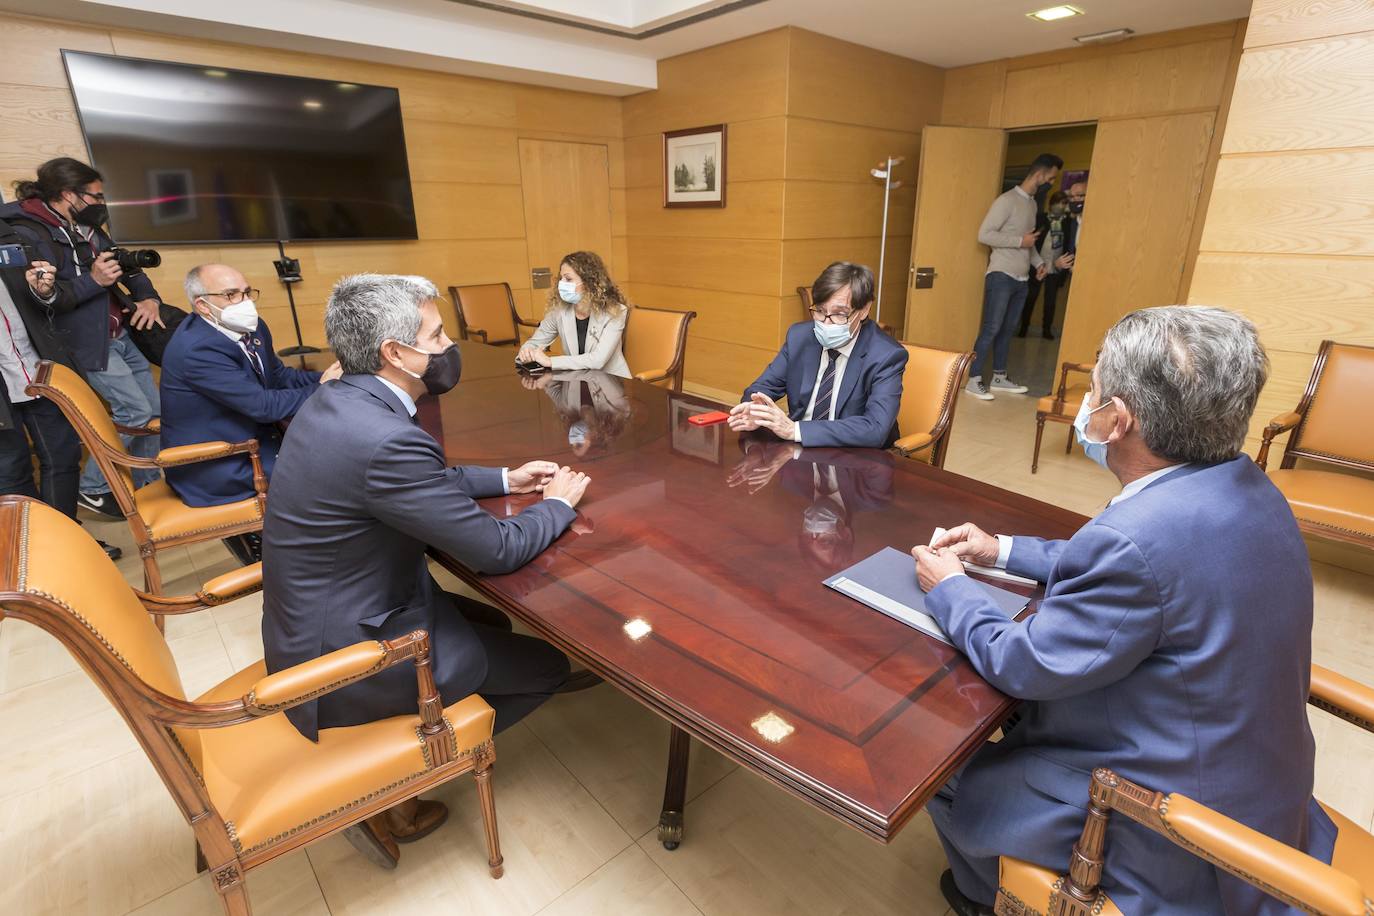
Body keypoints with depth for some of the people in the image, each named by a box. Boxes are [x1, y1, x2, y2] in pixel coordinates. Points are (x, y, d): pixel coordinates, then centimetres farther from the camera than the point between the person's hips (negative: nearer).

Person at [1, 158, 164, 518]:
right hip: (89, 343, -8)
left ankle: (148, 485, 20)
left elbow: (128, 266, 18)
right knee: (134, 411, -13)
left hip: (123, 334, 8)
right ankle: (91, 489, 6)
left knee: (155, 410, 7)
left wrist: (148, 298, -1)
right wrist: (92, 280, -25)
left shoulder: (87, 228, 12)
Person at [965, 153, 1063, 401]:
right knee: (991, 328, -9)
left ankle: (999, 377, 17)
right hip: (1001, 276, -8)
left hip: (1021, 279, 8)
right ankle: (974, 379, -4)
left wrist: (1038, 262, 10)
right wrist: (1020, 241, -17)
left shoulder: (1033, 203, 15)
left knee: (1007, 329, 10)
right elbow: (984, 234, -17)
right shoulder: (1007, 201, -10)